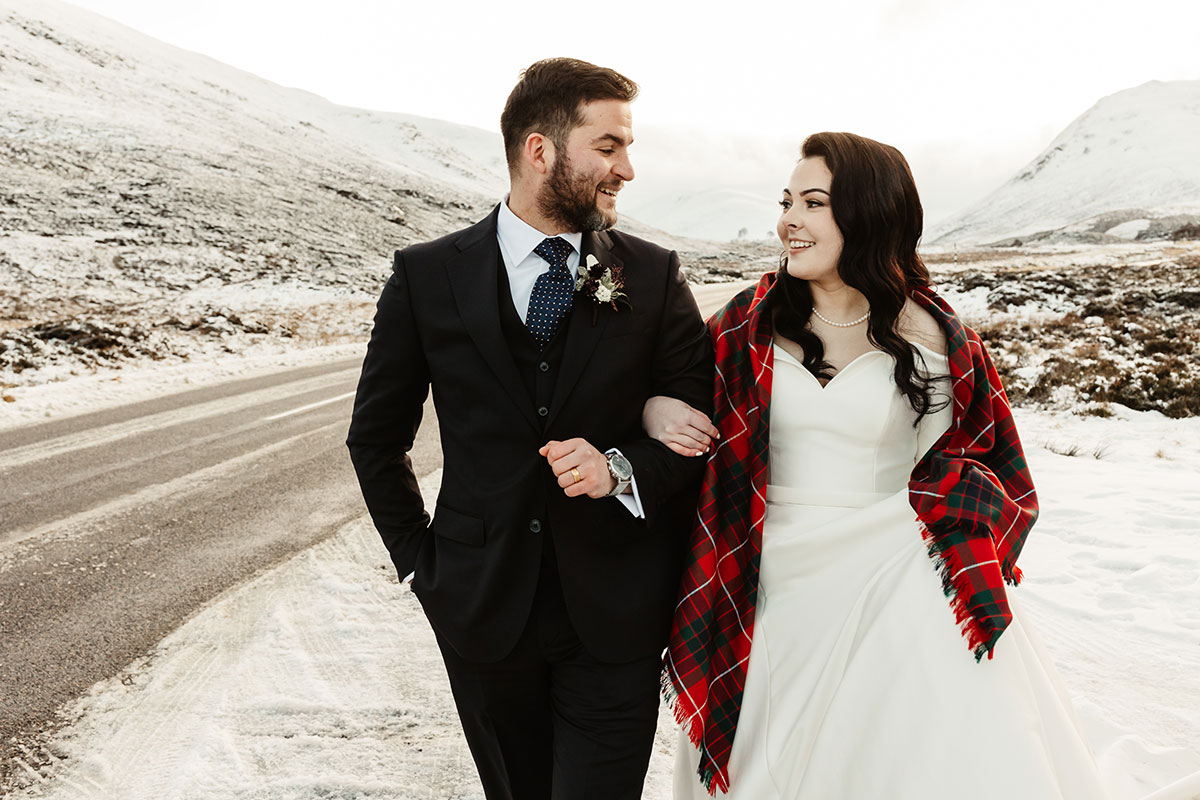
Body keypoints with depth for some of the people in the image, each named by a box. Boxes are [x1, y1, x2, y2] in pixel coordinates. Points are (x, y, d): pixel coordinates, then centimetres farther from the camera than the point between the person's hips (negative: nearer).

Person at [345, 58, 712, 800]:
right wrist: (422, 563, 3)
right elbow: (375, 436, 6)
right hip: (482, 609, 1)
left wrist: (623, 468, -17)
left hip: (615, 616, 0)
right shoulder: (427, 275, -4)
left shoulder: (655, 276, -3)